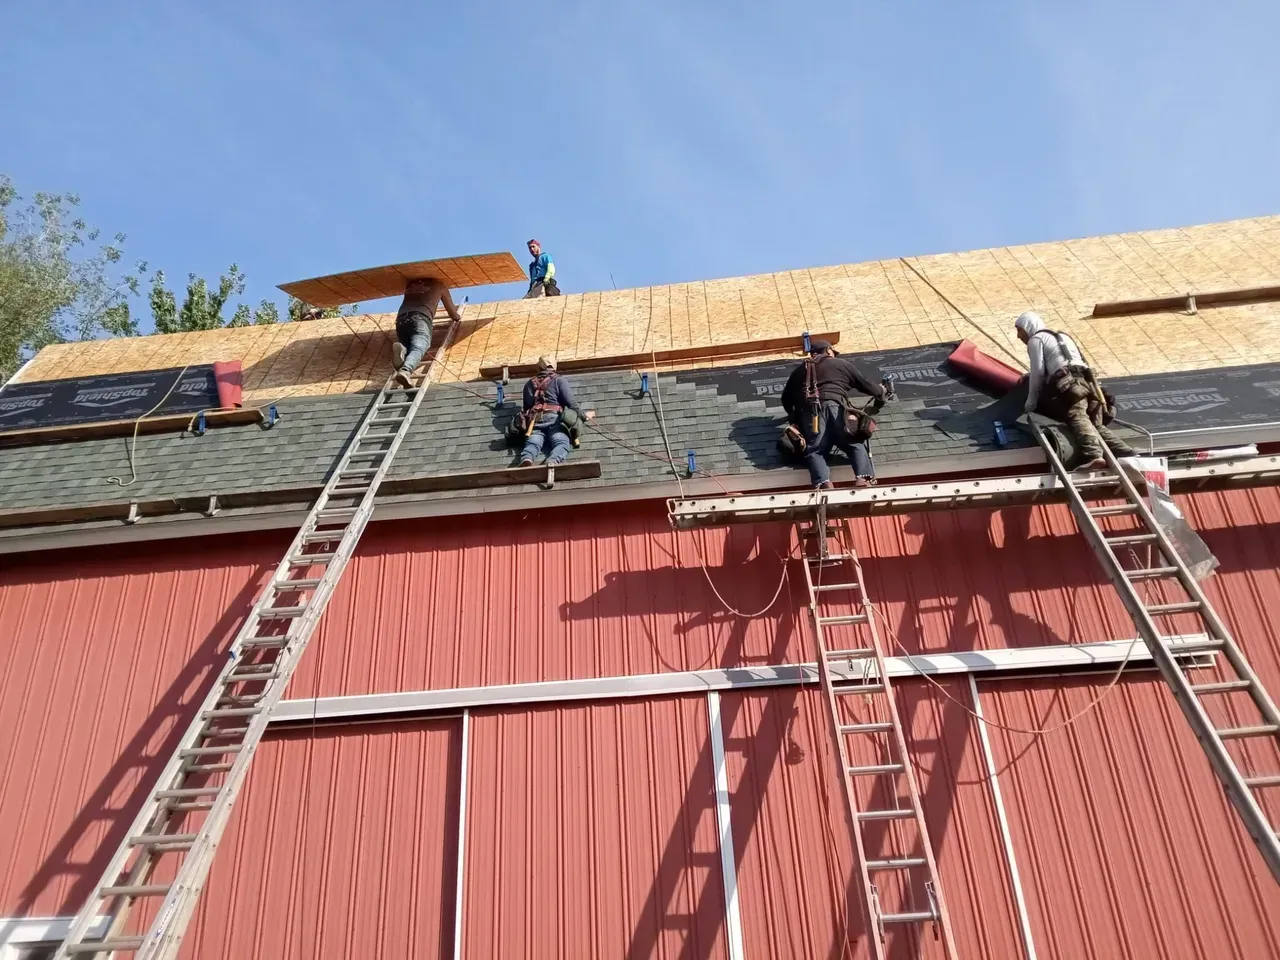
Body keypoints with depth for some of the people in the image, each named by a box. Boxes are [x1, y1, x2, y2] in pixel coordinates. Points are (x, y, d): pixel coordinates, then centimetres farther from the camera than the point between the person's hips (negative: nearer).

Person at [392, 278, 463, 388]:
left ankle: (401, 349, -25)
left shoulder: (411, 284, 37)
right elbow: (454, 316, 32)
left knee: (409, 347, 12)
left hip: (401, 319, 4)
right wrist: (459, 314, 56)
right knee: (418, 349, -21)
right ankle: (405, 371, -52)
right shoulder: (440, 285, 28)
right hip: (421, 319, -4)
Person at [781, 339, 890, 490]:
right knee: (856, 444, 3)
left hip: (810, 411, 1)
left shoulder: (800, 370, 32)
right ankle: (863, 479, -23)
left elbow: (786, 398, 33)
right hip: (835, 407, -1)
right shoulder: (844, 364, 27)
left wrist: (794, 414, 52)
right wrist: (882, 392, 51)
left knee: (814, 451, -9)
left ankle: (823, 483, -37)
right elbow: (865, 385, 31)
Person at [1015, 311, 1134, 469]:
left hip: (1069, 382, -8)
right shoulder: (1061, 337, 41)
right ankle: (1127, 454, -10)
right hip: (1088, 381, 8)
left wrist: (1030, 405, 8)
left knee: (1077, 417, -26)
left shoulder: (1035, 339, 15)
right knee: (1096, 424, 8)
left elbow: (1037, 372, 5)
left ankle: (1093, 455, -48)